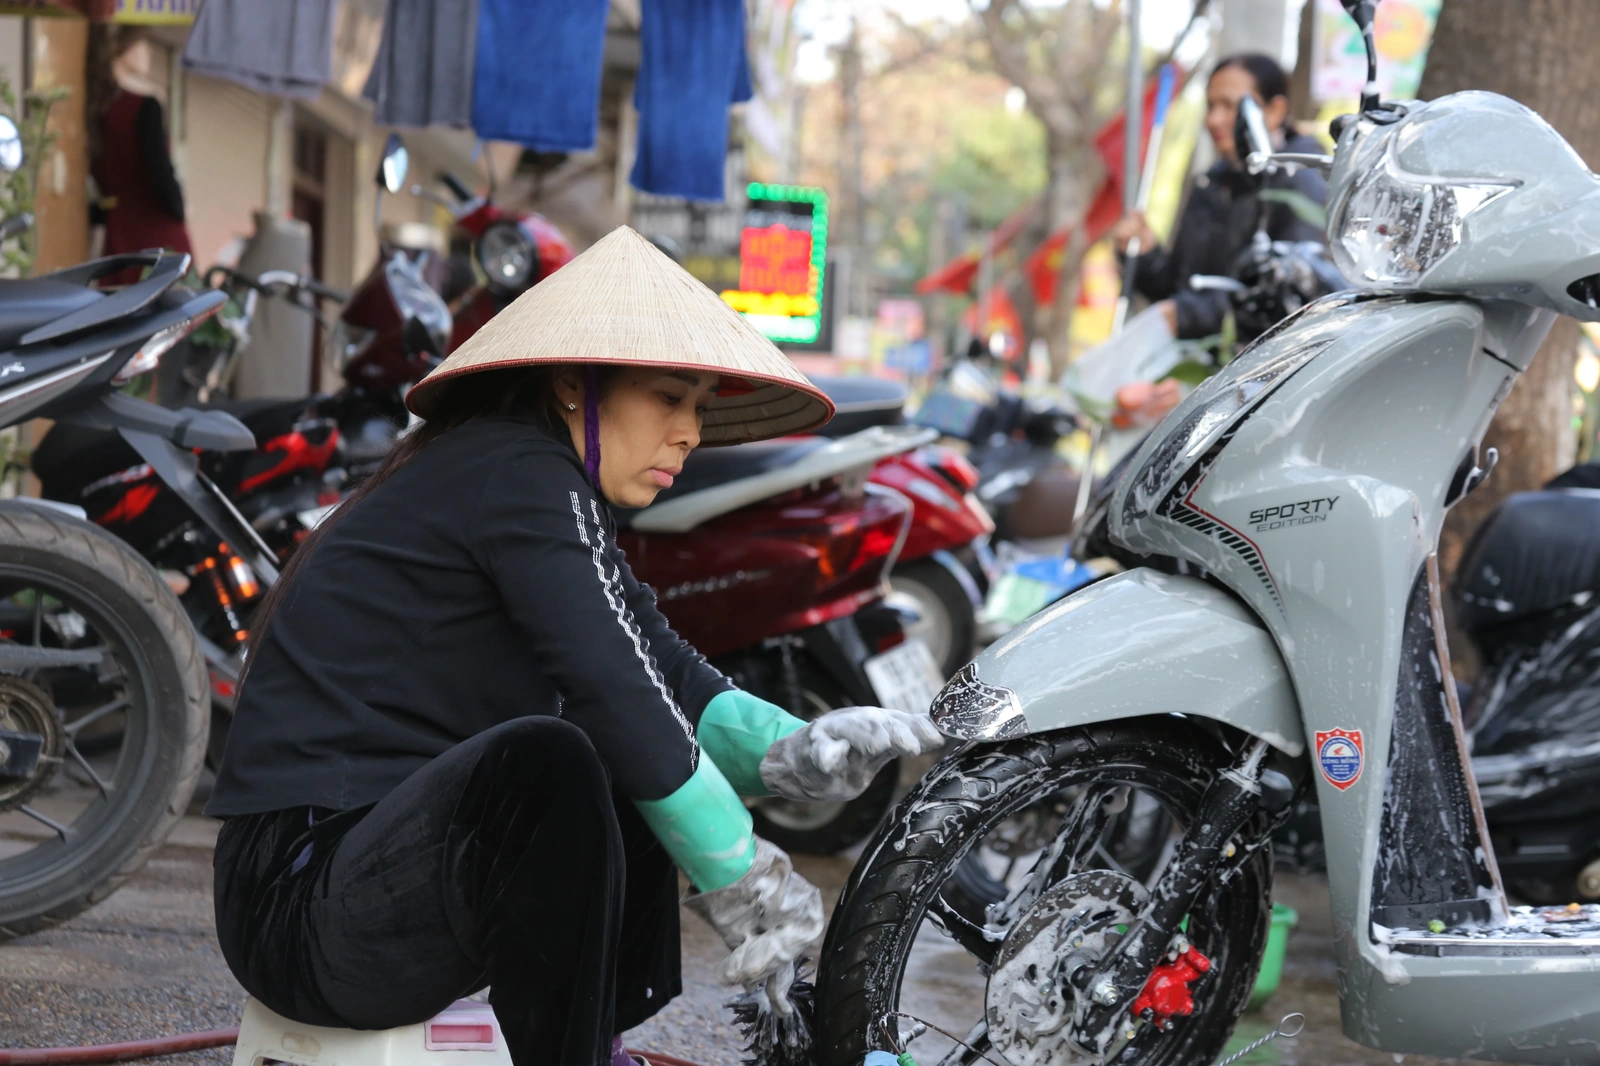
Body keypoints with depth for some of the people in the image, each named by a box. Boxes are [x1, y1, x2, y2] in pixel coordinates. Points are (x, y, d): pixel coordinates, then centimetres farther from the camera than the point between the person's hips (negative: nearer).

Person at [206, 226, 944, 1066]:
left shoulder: (547, 493, 16)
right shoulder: (516, 474, -12)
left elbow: (678, 689, 12)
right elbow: (620, 705, -21)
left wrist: (797, 753, -7)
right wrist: (748, 887, -13)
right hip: (308, 908, -11)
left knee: (639, 763, 18)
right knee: (544, 757, -34)